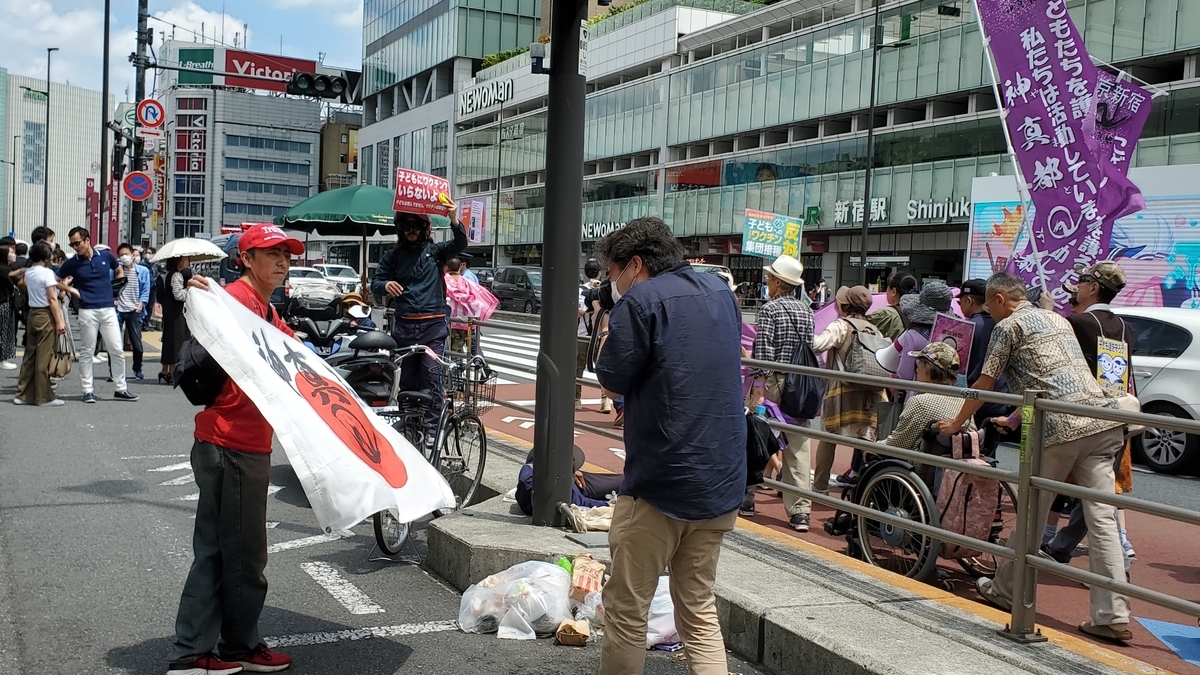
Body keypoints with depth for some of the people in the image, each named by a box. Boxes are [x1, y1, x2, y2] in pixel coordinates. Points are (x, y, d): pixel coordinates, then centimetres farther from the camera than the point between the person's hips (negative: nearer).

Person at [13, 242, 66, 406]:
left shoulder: (28, 272, 11)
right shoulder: (47, 273, -12)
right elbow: (52, 299, -16)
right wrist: (59, 321, -15)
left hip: (32, 314, 8)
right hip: (46, 315, -8)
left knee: (30, 355, 11)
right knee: (44, 358, -3)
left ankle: (23, 394, 14)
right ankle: (44, 397, 2)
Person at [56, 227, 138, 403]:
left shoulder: (106, 256, 5)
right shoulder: (71, 264, 0)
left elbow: (120, 272, 22)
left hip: (109, 309, 2)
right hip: (88, 311, -2)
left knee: (117, 350, 3)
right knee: (87, 352, 3)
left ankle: (121, 389, 12)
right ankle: (88, 391, 11)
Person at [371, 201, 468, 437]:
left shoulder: (435, 251, 6)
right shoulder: (393, 256, 12)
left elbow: (459, 245, -10)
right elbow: (375, 284, 7)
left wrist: (454, 221, -29)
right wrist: (385, 285, -18)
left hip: (433, 325, -2)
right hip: (404, 326, 3)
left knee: (431, 377, -8)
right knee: (406, 378, 8)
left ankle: (431, 427, -7)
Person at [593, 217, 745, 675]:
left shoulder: (640, 301, -12)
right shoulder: (721, 292, 10)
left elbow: (612, 383, -10)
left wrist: (613, 329, 3)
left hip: (660, 483, -7)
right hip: (723, 482, 7)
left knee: (626, 610, 7)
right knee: (700, 610, 16)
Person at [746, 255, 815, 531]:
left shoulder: (770, 309, -8)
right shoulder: (807, 311, 11)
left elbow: (764, 351, -15)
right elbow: (811, 349, 13)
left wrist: (759, 387, -17)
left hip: (772, 382, -5)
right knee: (798, 448, 3)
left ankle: (746, 498, 18)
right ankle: (800, 511, 1)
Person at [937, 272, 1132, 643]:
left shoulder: (1008, 326, 3)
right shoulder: (1057, 319, 26)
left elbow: (984, 385, 7)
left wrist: (955, 424, 22)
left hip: (1061, 428, -6)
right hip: (1102, 423, 7)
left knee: (1032, 515, 8)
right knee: (1102, 519, 3)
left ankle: (1004, 591, 23)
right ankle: (1114, 617, 1)